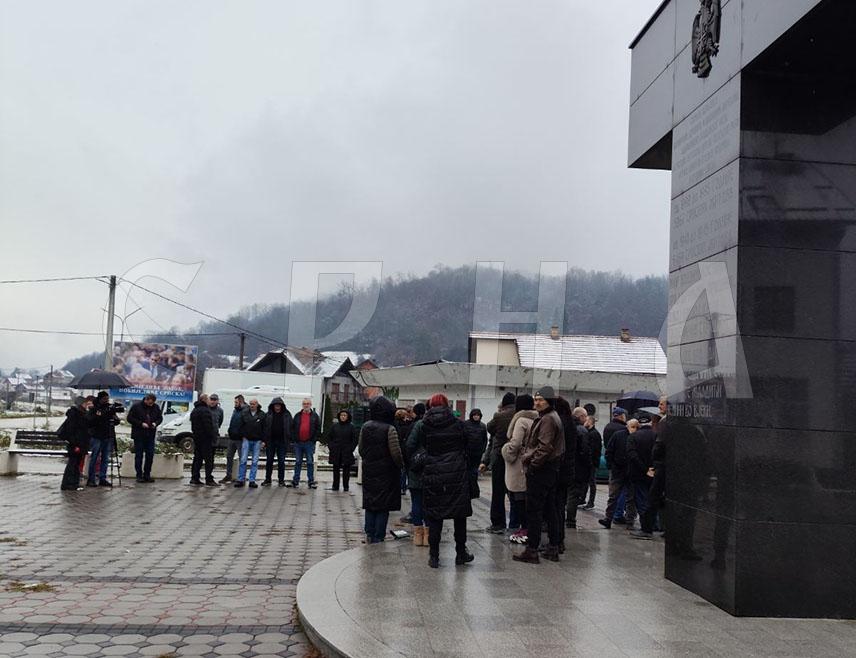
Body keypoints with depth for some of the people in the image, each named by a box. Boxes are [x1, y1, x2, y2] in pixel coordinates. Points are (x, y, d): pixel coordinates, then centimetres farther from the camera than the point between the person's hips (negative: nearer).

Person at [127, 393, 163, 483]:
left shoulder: (156, 407, 6)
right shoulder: (136, 406, -6)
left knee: (150, 455, 3)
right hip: (139, 435, -4)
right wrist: (141, 424, -16)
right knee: (139, 455, 0)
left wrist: (156, 423, -6)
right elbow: (130, 418, -6)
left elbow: (160, 418, 16)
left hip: (150, 435, 4)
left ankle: (147, 475, 13)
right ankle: (139, 475, 6)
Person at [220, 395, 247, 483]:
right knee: (229, 456, 13)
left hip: (240, 439, -8)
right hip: (232, 438, 9)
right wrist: (229, 431, 12)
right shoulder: (235, 410, 13)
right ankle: (228, 476, 23)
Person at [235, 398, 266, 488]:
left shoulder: (262, 415, 1)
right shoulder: (244, 413, 3)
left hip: (257, 441, 0)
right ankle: (240, 480, 3)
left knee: (255, 462, 2)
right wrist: (243, 436, 0)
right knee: (243, 460, -2)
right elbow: (241, 426, 8)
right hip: (246, 440, 0)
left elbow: (264, 429, 2)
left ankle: (252, 480, 7)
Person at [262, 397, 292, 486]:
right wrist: (264, 440, -2)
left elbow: (290, 428, 2)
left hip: (282, 442, -1)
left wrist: (289, 440, -4)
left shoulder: (286, 415, 1)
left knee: (281, 461, 4)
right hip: (270, 441, 1)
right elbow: (264, 428, 4)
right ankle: (267, 479, 14)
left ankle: (281, 480, 11)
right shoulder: (268, 415, 3)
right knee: (269, 461, 6)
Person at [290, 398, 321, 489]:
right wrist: (294, 438, 1)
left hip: (309, 443, -2)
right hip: (298, 443, 2)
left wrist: (314, 439, -5)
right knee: (298, 462, 8)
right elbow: (292, 428, 12)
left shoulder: (314, 416, 5)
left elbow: (318, 429, 4)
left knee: (310, 462, 1)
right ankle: (295, 481, 13)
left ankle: (311, 481, 4)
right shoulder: (297, 415, 9)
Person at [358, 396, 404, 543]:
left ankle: (369, 535, 16)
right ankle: (378, 538, 5)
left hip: (368, 471, 5)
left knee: (370, 503, 14)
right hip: (386, 472, -5)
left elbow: (361, 449, 10)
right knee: (383, 506, 3)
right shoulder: (389, 429, -15)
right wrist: (401, 465, 3)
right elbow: (396, 452, -14)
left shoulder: (365, 427, 1)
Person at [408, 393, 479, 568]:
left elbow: (410, 447, 0)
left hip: (432, 475, 0)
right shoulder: (458, 424, 2)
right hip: (457, 475, 0)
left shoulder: (422, 425, 2)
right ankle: (461, 553, 20)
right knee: (460, 514, 12)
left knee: (434, 516, 7)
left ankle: (434, 556, 9)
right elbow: (472, 448, 3)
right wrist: (470, 468, 12)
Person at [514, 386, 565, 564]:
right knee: (550, 510, 13)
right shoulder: (553, 417, 17)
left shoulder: (547, 419, -15)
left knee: (533, 511, -5)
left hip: (539, 470, -10)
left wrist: (532, 463, -15)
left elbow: (544, 447, -22)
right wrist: (529, 456, 13)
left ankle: (531, 550, -2)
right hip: (551, 470, 10)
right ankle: (553, 548, 19)